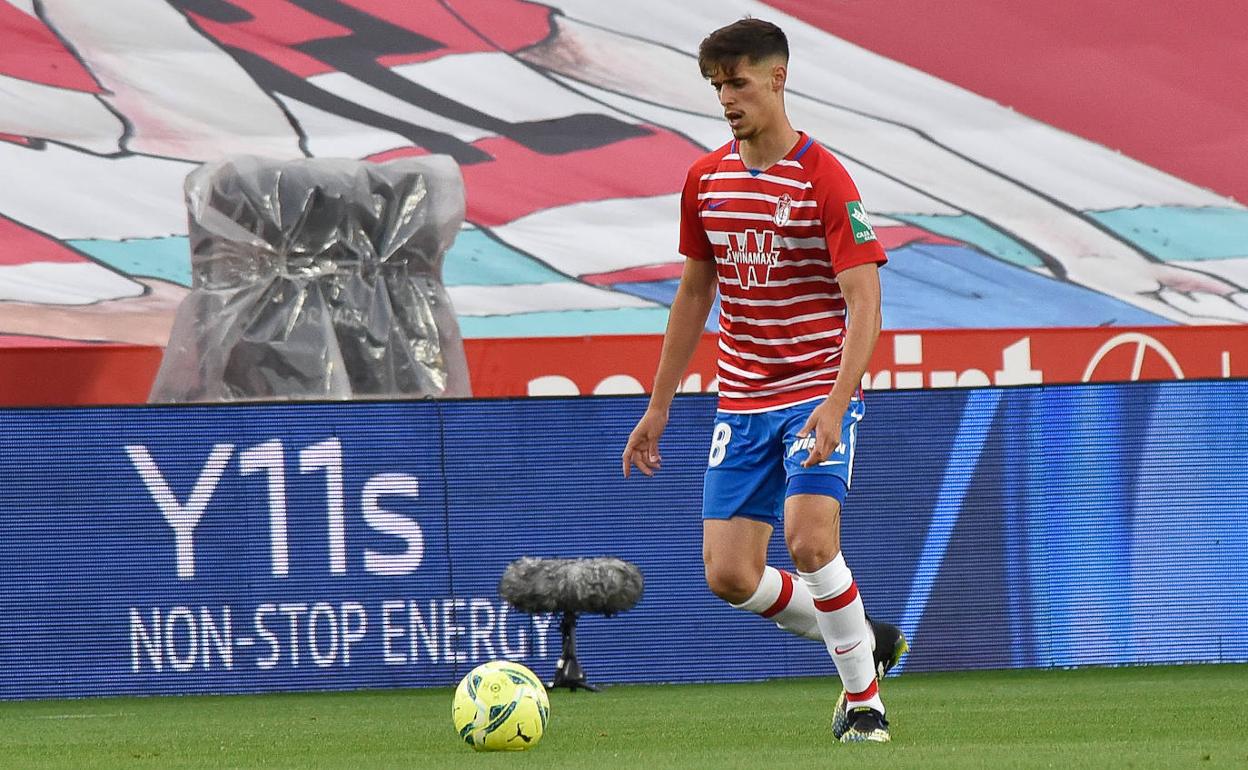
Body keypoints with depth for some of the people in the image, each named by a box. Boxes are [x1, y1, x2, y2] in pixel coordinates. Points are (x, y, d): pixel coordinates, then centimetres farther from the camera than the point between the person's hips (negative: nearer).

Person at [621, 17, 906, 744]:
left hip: (818, 393, -6)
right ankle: (868, 640, 21)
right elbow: (694, 293, 18)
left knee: (809, 540, -24)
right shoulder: (705, 180, 7)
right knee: (729, 575, -3)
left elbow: (865, 303, -17)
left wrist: (835, 407, -29)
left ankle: (865, 703, -7)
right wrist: (658, 406, 17)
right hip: (742, 403, 6)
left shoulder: (824, 179, -12)